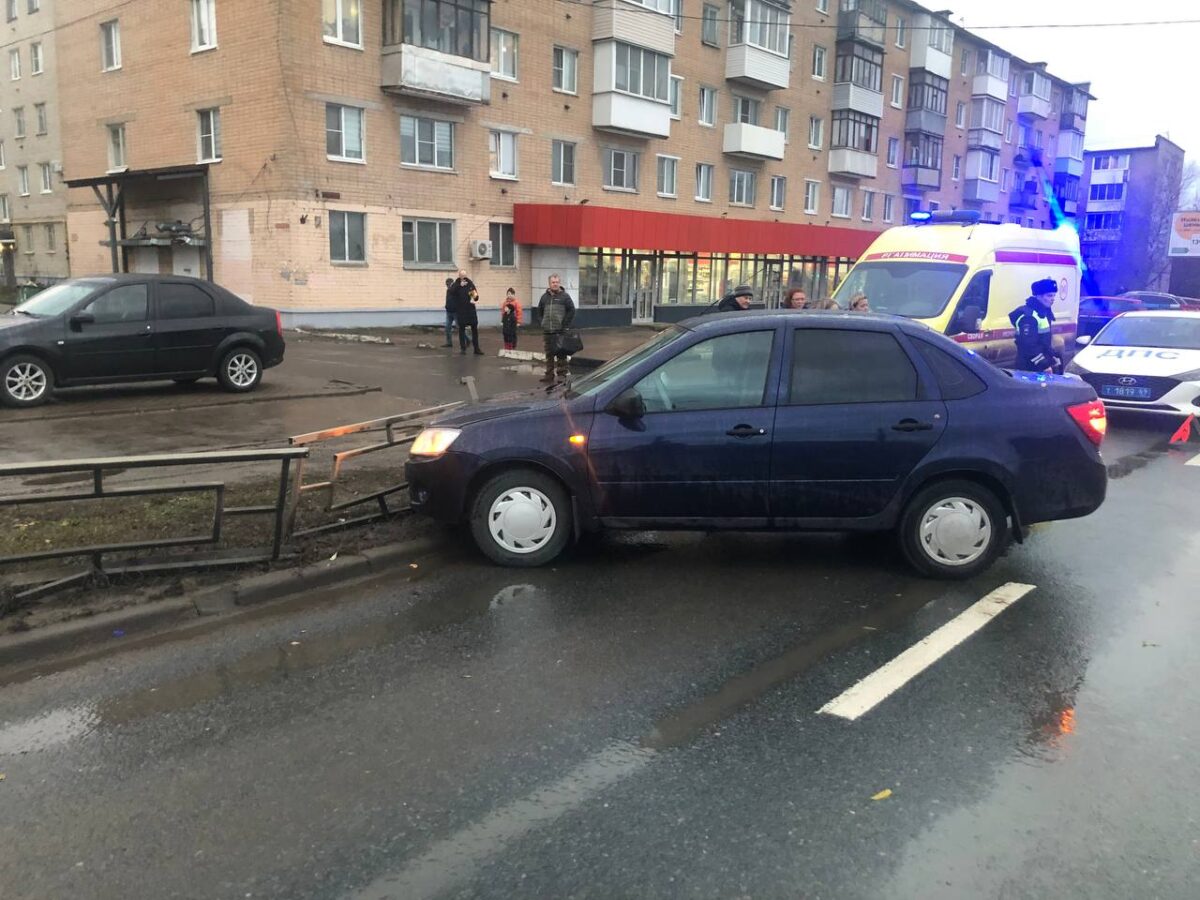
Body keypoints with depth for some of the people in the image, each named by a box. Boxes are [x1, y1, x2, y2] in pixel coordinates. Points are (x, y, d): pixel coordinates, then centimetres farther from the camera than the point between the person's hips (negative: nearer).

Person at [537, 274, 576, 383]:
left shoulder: (565, 296, 0)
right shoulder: (545, 297, 12)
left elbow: (571, 311, -2)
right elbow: (540, 311, 22)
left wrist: (565, 324, -6)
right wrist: (545, 322, 12)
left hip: (560, 331, -4)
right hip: (547, 331, 4)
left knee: (561, 353, -3)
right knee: (549, 354, 10)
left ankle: (562, 374, 1)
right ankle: (549, 374, 16)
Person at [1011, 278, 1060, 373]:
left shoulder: (1045, 312, 12)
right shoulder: (1029, 316, -20)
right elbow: (1029, 346, -25)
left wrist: (1052, 357, 18)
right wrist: (1045, 365, -22)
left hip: (1043, 365, 10)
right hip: (1030, 368, -10)